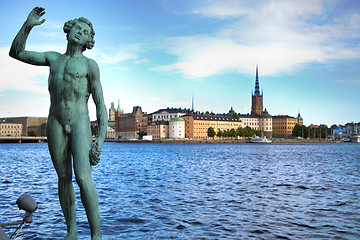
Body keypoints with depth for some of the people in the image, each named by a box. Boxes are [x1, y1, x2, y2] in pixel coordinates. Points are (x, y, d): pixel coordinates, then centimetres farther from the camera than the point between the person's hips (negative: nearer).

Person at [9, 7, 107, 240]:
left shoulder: (89, 65, 4)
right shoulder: (53, 58, 16)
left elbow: (100, 104, -1)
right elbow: (16, 53, 15)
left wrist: (101, 139, -10)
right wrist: (28, 25, 1)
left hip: (80, 124, -4)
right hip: (55, 124, 4)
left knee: (83, 178, -16)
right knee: (64, 178, 6)